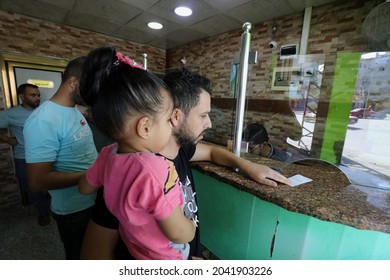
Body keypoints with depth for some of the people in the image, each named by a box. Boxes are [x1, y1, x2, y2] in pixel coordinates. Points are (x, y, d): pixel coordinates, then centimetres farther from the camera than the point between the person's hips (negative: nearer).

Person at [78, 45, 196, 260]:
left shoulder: (107, 155, -17)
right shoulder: (155, 169, -40)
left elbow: (85, 188, 4)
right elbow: (180, 234, -29)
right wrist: (191, 225, -9)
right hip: (161, 259, -6)